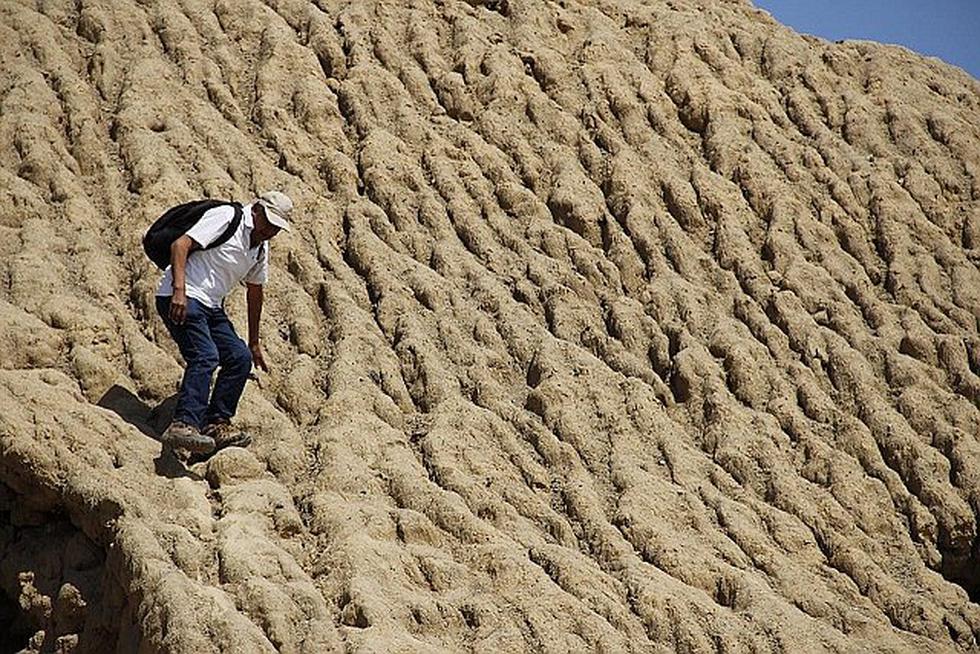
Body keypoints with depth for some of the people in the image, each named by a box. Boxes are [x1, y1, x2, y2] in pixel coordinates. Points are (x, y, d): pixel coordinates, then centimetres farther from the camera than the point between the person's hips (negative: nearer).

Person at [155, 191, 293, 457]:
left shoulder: (261, 248, 17)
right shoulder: (227, 218, -10)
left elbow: (255, 291, 28)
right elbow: (180, 244, -18)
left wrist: (254, 343, 33)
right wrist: (179, 290, -29)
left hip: (211, 307, 9)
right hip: (180, 299, -9)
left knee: (240, 357, -1)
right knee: (205, 356, -25)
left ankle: (216, 424, 3)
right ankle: (183, 425, -36)